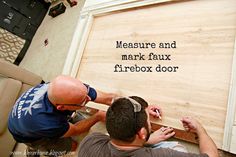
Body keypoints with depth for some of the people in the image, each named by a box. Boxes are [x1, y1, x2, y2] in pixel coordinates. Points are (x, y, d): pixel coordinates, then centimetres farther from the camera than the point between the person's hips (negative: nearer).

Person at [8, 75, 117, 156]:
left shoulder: (76, 88, -36)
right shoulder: (47, 124, -45)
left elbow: (108, 98, -25)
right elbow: (75, 130, -23)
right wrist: (98, 116, -14)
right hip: (26, 134, -4)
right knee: (72, 145, 3)